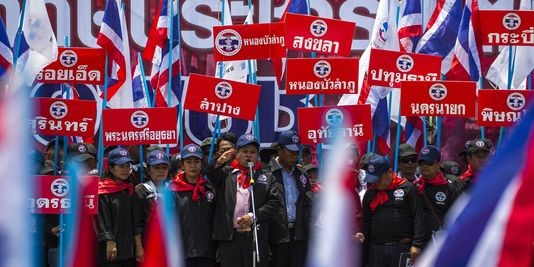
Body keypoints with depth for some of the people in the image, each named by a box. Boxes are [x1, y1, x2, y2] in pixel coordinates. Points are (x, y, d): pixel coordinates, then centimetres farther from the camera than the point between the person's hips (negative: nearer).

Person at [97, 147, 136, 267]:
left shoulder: (130, 189, 17)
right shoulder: (103, 190, -6)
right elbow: (102, 218, -12)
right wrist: (109, 242, -18)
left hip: (129, 247, 7)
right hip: (111, 248, -7)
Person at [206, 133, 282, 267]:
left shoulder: (267, 178, 14)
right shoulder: (227, 173, 15)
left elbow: (275, 202, 3)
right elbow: (212, 175, -6)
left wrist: (254, 216, -10)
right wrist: (219, 162, -28)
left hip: (257, 236, 0)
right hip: (229, 236, 0)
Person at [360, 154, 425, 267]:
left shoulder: (407, 188, 0)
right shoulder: (370, 194, 13)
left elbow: (418, 218, -3)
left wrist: (417, 245, -10)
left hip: (403, 249, -4)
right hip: (376, 250, 4)